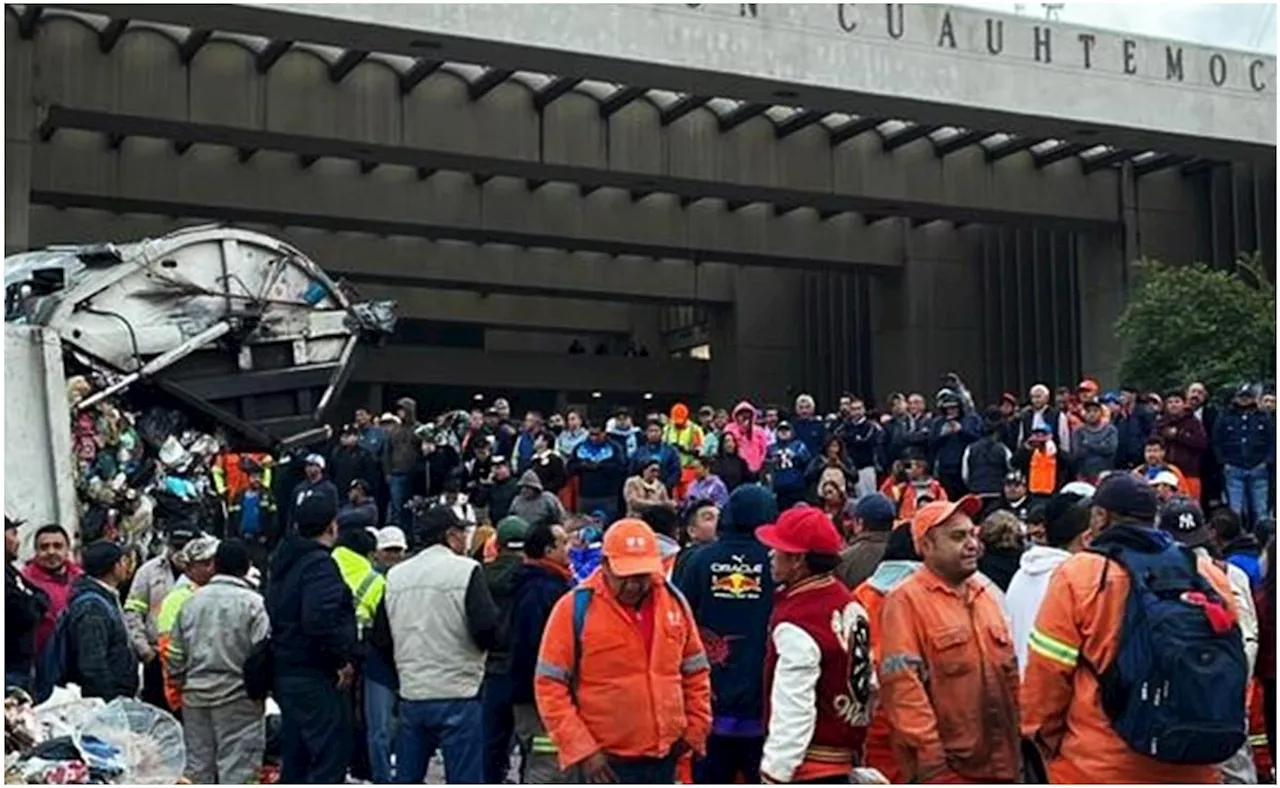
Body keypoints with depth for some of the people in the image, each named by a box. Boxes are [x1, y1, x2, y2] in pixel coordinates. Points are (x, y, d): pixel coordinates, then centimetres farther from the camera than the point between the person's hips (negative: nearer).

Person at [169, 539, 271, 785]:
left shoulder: (192, 601, 4)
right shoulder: (252, 603, -12)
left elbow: (175, 652, 10)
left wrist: (180, 681, 22)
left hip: (195, 694, 5)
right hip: (238, 696, -5)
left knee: (197, 766, 15)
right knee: (237, 766, -1)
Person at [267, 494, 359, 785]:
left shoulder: (284, 561, 14)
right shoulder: (320, 564, -16)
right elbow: (319, 619, -29)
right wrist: (345, 657, -17)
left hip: (285, 671, 10)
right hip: (315, 676, -10)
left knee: (295, 756, 16)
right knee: (332, 752, -6)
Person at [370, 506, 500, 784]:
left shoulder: (395, 575, 7)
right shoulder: (466, 570, -10)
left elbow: (381, 638, 11)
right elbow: (487, 629, -17)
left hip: (411, 695, 6)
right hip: (457, 697, -6)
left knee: (406, 779, 16)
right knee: (465, 781, 1)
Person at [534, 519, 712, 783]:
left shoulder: (674, 601, 5)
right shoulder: (576, 607, -10)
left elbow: (696, 672, 16)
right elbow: (550, 685, -10)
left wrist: (696, 729, 7)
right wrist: (580, 748, -15)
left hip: (663, 756, 5)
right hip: (604, 760, -5)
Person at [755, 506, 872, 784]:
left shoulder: (796, 624, -22)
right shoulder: (848, 602, 5)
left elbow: (793, 712, -22)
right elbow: (868, 682, 12)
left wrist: (774, 775, -16)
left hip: (807, 770, -9)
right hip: (844, 760, 9)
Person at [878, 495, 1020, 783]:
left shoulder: (984, 595, 15)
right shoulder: (906, 600, -10)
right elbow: (903, 685, -17)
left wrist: (1015, 746, 15)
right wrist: (931, 758, -20)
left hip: (998, 764, 8)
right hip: (944, 769, -7)